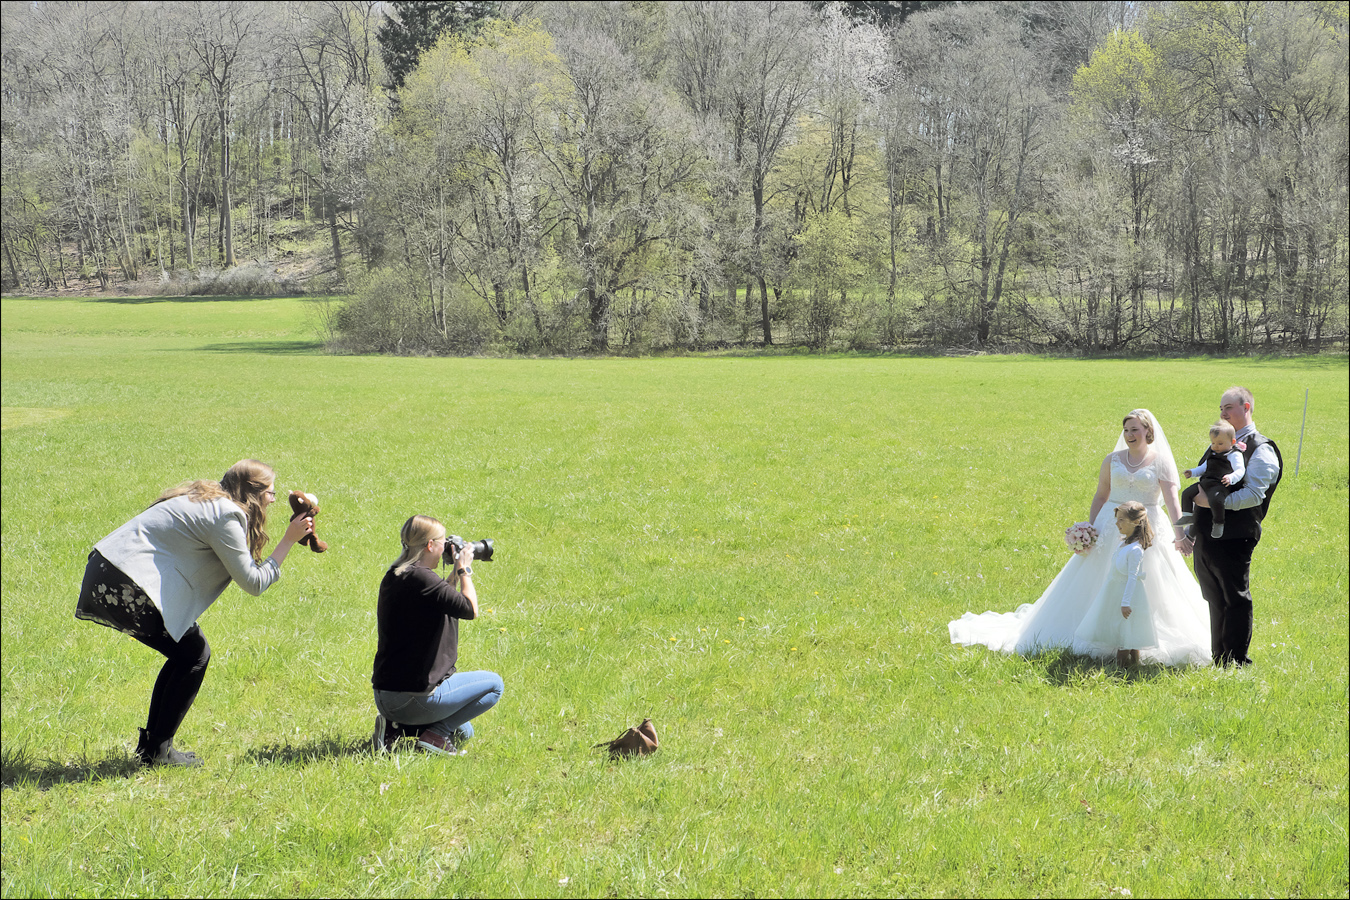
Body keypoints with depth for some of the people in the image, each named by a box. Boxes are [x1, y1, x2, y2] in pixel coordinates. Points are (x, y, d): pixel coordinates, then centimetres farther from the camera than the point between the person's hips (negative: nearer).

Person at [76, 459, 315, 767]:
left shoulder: (206, 499, 20)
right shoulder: (225, 514, -10)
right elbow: (254, 582, -9)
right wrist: (289, 540, -1)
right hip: (125, 588, -10)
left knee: (186, 654, 18)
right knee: (194, 655, 3)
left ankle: (150, 745, 23)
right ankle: (157, 751, 7)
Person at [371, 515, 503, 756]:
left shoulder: (393, 577, 10)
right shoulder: (420, 578, -20)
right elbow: (470, 610, -22)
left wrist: (456, 574, 16)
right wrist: (465, 570, -7)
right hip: (415, 696, -9)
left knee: (462, 732, 28)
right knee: (494, 684, 7)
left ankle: (396, 729, 8)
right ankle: (434, 734, -5)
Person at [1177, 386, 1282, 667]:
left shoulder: (1260, 450, -6)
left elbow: (1253, 495, -18)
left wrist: (1215, 501, -24)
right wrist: (1188, 532, 20)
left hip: (1233, 538, -8)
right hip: (1205, 538, 8)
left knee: (1235, 601, -1)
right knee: (1216, 602, 14)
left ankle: (1237, 663, 6)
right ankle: (1219, 661, 22)